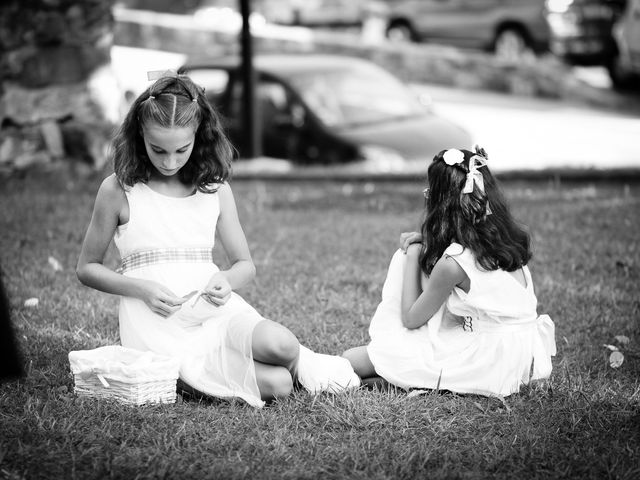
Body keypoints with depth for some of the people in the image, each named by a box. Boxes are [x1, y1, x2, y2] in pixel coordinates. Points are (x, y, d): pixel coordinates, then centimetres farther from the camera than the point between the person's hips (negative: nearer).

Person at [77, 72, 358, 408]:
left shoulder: (215, 189, 8)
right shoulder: (118, 190, 0)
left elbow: (245, 264, 16)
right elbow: (87, 268, 7)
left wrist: (226, 280, -9)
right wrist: (141, 288, -11)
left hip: (213, 307, 4)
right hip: (156, 321, -4)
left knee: (280, 343, -32)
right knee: (276, 384, -28)